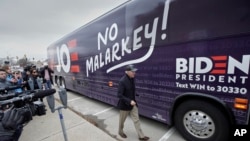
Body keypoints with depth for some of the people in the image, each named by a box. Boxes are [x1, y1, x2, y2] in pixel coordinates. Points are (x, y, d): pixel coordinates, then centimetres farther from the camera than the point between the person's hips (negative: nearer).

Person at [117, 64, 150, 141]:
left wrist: (132, 100, 12)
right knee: (122, 120, 18)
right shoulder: (122, 81, -26)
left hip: (133, 103, 6)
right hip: (125, 104, -6)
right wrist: (129, 101, -30)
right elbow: (119, 95, -25)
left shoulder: (132, 79, -3)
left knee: (136, 119, 14)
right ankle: (120, 131, 45)